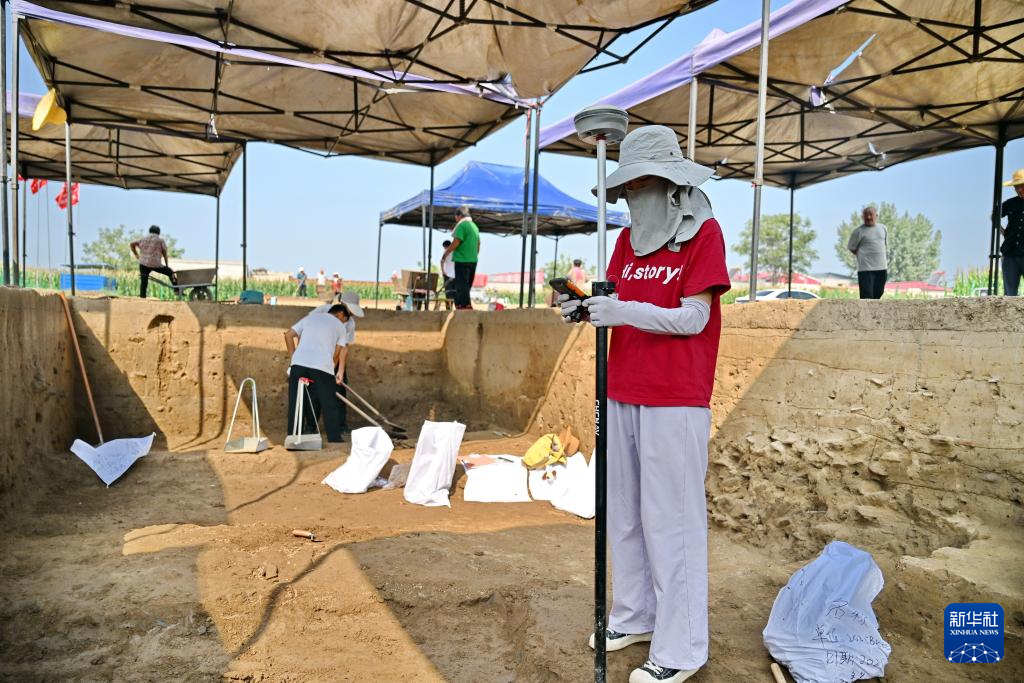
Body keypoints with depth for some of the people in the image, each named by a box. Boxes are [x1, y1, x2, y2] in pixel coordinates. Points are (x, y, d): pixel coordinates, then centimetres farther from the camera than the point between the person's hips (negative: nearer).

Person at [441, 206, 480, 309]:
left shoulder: (462, 225, -11)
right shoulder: (474, 226, 15)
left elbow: (455, 242, -16)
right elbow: (478, 244, 20)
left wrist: (445, 253, -6)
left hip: (462, 260, -8)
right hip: (473, 260, 9)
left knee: (461, 286, -6)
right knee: (466, 286, 13)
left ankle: (466, 306, -10)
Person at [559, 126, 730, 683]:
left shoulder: (704, 233, -5)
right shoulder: (627, 239, 14)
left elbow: (693, 318, -12)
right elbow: (617, 304, 12)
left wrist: (625, 311, -23)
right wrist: (585, 307, -9)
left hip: (674, 404, -6)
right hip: (622, 397, 7)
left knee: (670, 521, -2)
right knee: (624, 514, 13)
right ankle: (634, 617, 29)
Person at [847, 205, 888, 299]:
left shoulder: (883, 228, 11)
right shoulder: (858, 231, -5)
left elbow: (885, 244, 22)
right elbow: (851, 248, 0)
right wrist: (862, 256, 0)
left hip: (882, 267, 6)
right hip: (866, 268, -6)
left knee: (878, 293, 13)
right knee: (867, 295, -9)